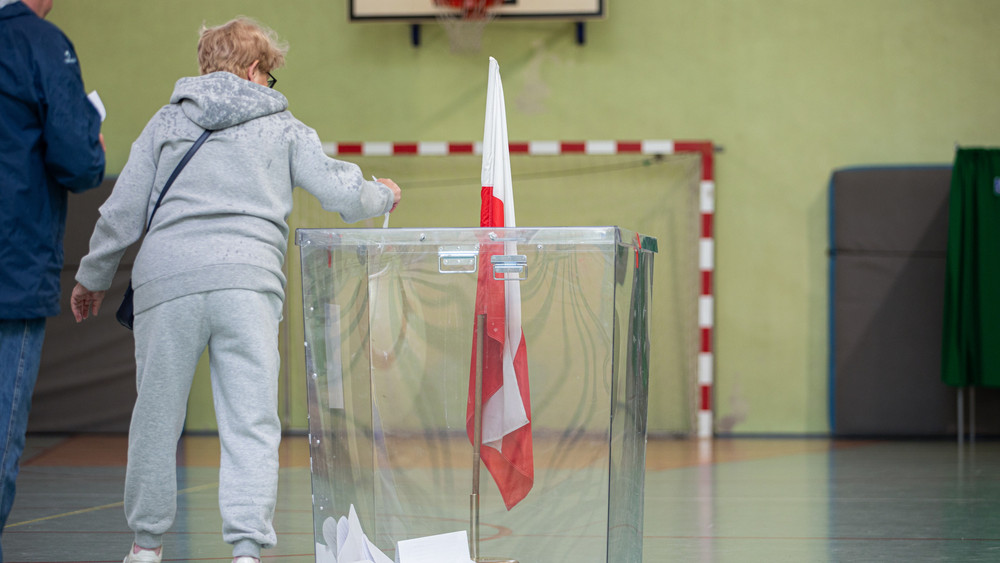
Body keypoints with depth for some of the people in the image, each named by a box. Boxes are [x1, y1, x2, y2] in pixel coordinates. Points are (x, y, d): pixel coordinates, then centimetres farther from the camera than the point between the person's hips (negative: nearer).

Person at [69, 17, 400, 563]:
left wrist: (92, 278, 25)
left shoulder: (166, 122, 17)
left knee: (157, 415, 11)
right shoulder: (282, 127, 15)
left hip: (167, 278, 1)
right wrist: (382, 195, 32)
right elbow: (339, 192, 10)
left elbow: (123, 211, 14)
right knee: (252, 421, -2)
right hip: (249, 278, -1)